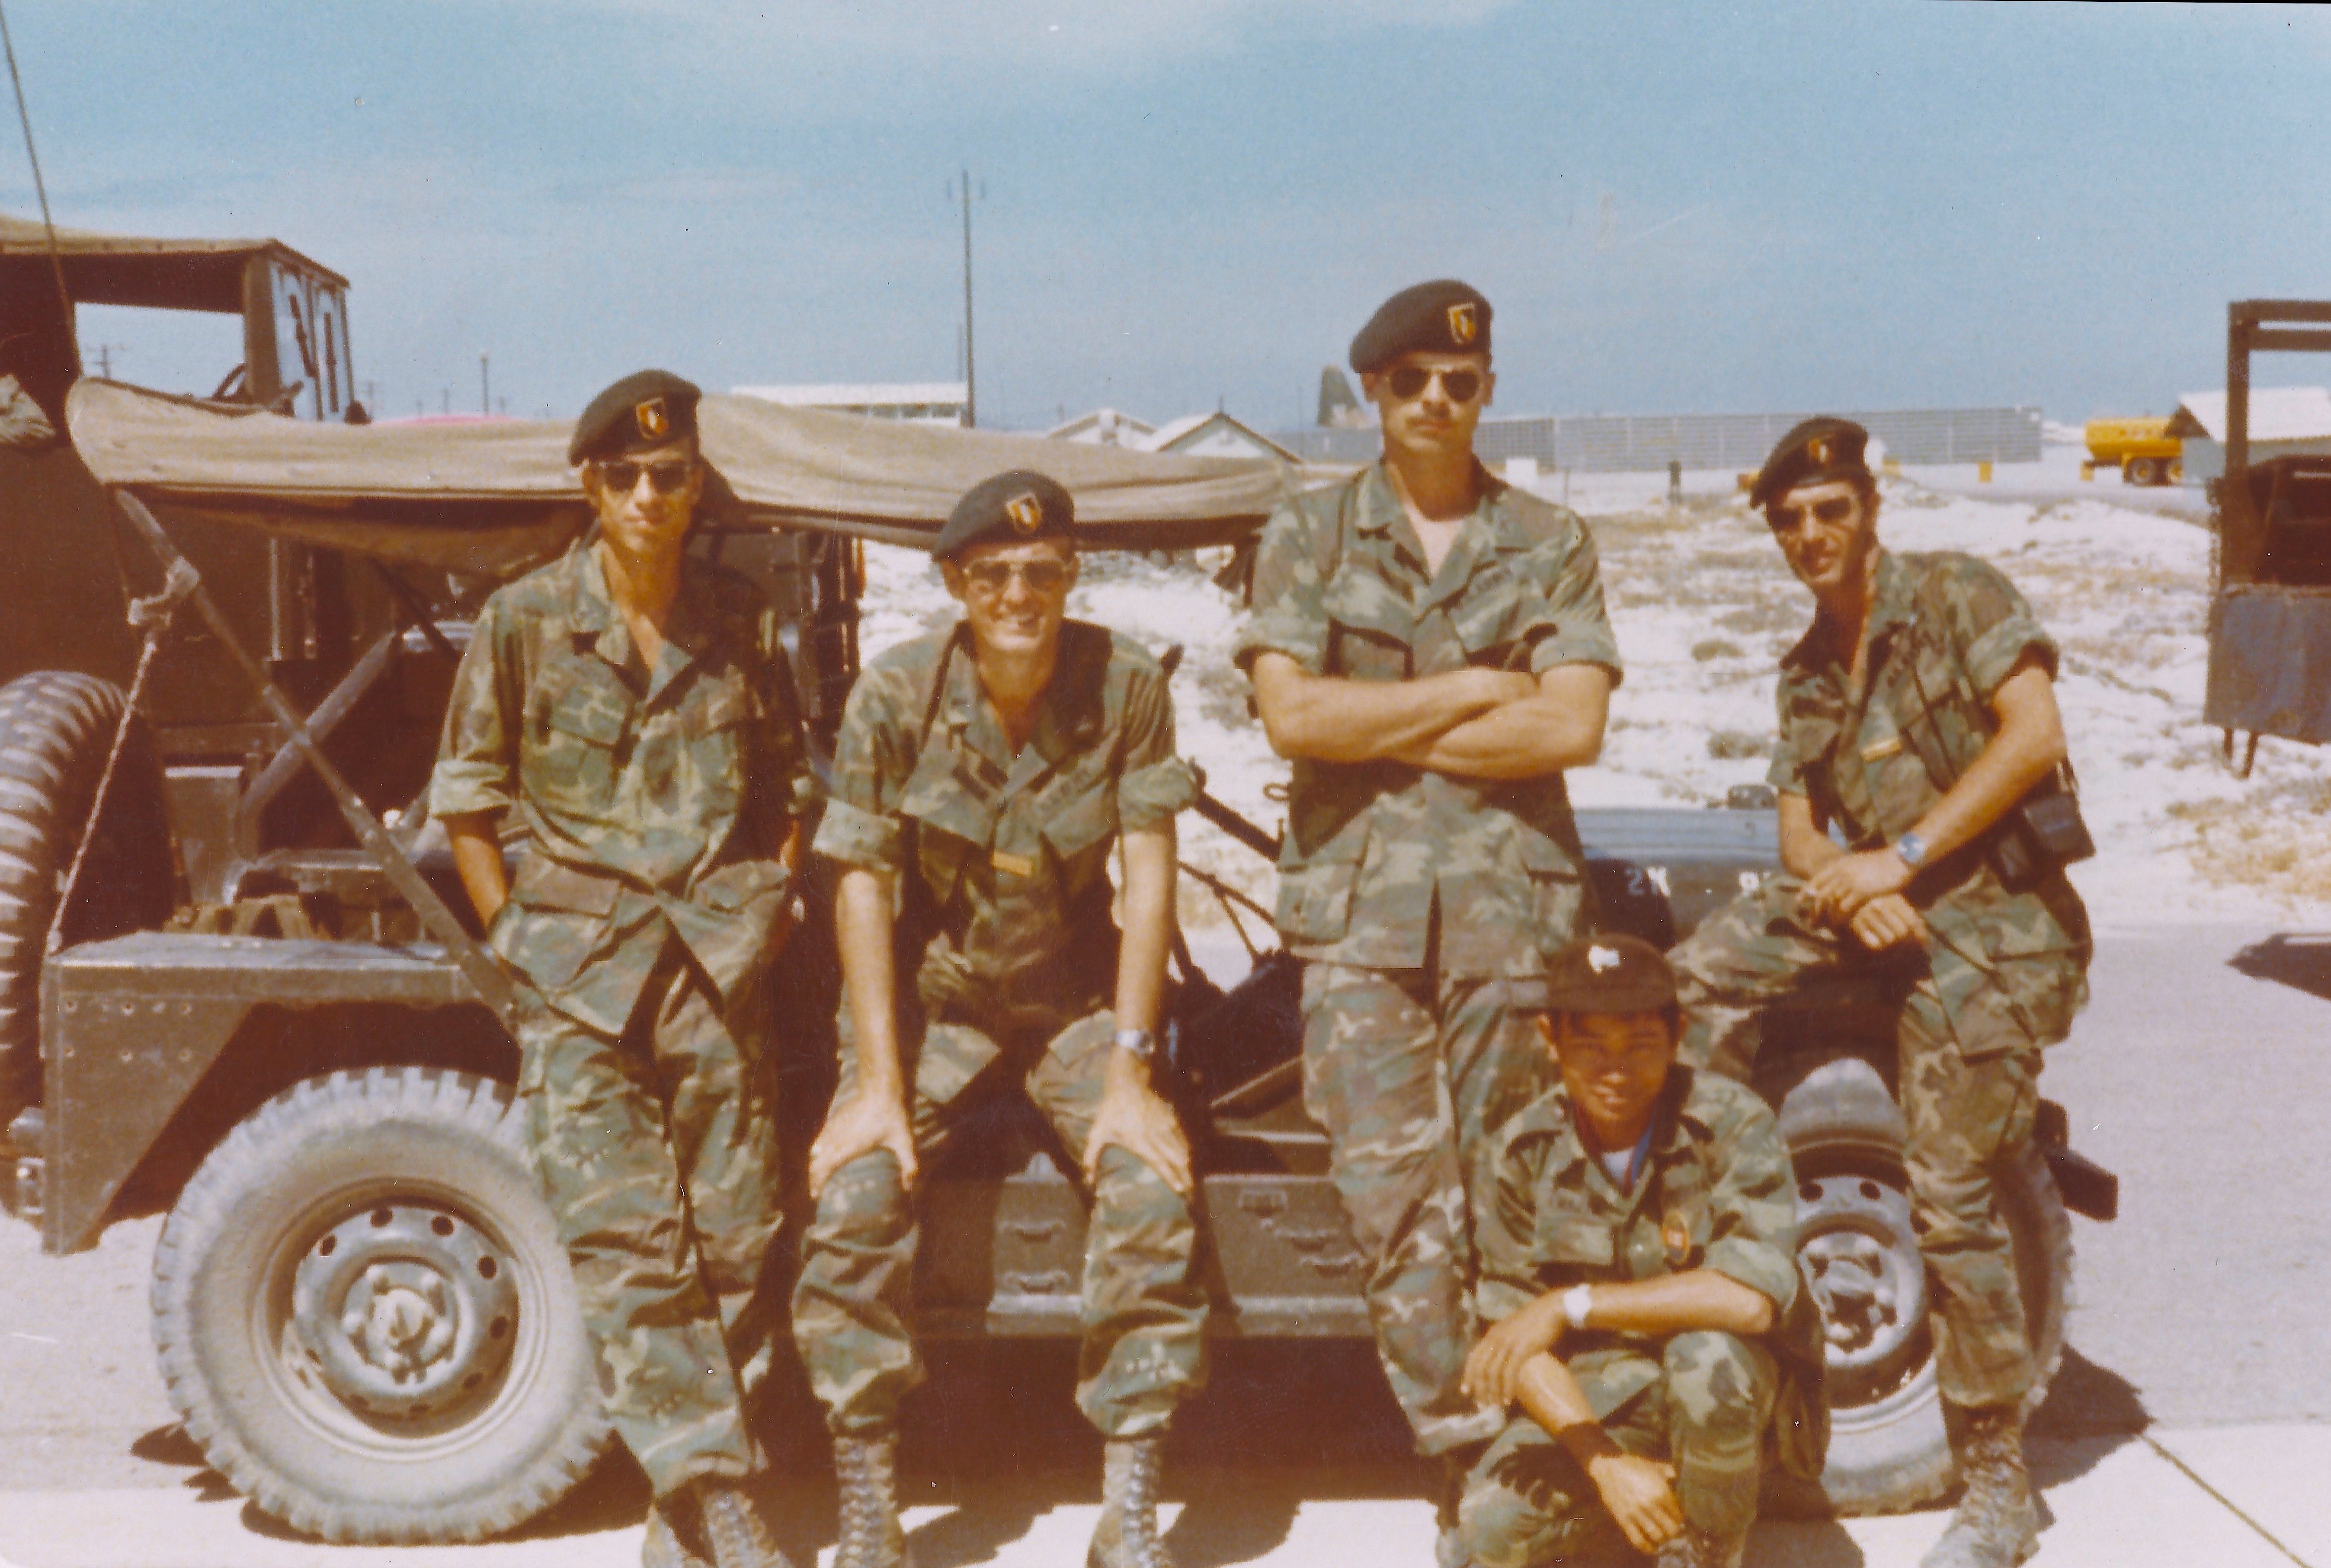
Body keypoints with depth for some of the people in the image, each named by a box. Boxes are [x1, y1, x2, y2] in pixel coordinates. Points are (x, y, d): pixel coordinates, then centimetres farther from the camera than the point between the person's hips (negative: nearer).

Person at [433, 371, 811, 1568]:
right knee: (619, 1236, -11)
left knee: (731, 1235, 2)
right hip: (577, 962, -2)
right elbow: (466, 800, 6)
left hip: (717, 965, 2)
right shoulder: (524, 619, 1)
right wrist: (522, 943, 1)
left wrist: (766, 909, 7)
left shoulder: (741, 623, 8)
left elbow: (786, 784, 18)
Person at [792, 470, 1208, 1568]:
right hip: (930, 993, 0)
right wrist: (878, 1083, -18)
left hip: (1076, 994, 0)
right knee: (853, 1199, -22)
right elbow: (862, 890, -11)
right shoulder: (893, 697, -12)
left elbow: (1148, 880, -12)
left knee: (1153, 1192, -22)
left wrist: (1128, 1071, -18)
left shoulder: (1128, 689, -11)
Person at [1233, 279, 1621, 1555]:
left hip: (1510, 893, 0)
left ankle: (1489, 1467, 11)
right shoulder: (1307, 537, 10)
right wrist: (1471, 691, -4)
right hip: (1357, 902, 0)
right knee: (1396, 1187, -7)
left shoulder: (1550, 544, 11)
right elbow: (1291, 717, -4)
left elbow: (1571, 729, -3)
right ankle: (1475, 1459, 0)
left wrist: (1377, 726, -4)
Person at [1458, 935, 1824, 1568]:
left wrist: (1571, 1306, -31)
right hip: (1597, 1394, 3)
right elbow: (1512, 1334, -8)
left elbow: (1753, 1296, -32)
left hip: (1736, 1375, -2)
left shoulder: (1730, 1121, -19)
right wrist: (1607, 1464, -21)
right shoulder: (1522, 1150, -9)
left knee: (1706, 1353, -37)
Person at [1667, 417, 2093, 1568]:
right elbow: (1800, 831, 10)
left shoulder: (1957, 597, -6)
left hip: (1992, 923, -7)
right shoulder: (1805, 670, 14)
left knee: (1952, 1202, -10)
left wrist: (1899, 859, -20)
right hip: (1881, 906, 7)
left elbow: (2033, 735, -18)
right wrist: (1848, 893, -14)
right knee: (1707, 971, -8)